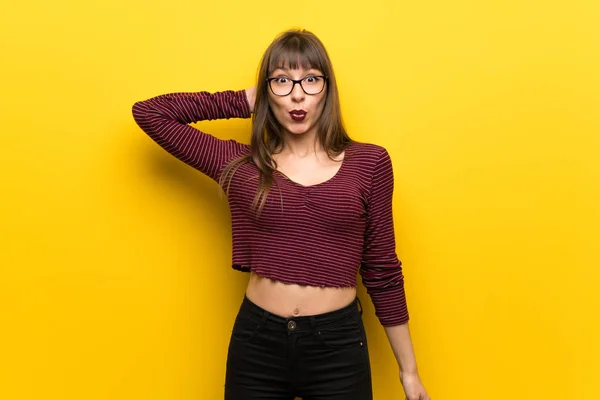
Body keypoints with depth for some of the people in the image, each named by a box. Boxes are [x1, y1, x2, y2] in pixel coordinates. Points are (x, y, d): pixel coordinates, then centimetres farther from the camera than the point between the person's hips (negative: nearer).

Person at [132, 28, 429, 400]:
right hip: (256, 343, 1)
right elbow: (149, 112, 1)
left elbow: (383, 271, 3)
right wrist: (244, 101, 1)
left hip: (339, 344, 0)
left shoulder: (369, 162, -1)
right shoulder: (241, 165, 0)